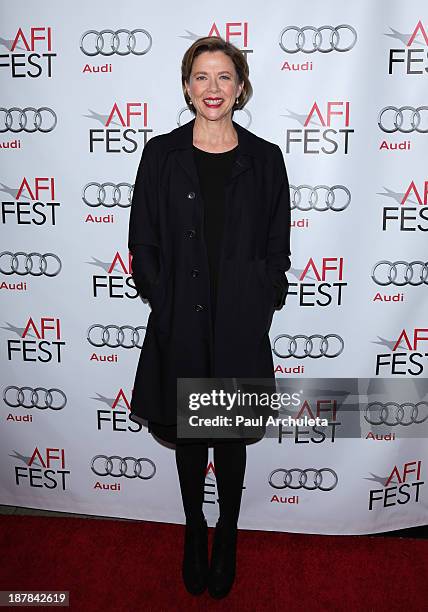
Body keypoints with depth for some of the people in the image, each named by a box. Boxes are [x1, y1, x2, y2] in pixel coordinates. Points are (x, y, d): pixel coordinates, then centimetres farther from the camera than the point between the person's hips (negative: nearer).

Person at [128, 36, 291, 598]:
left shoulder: (264, 158, 2)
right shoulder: (161, 155, 1)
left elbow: (277, 248, 3)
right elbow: (143, 243, 1)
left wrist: (259, 311, -5)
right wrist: (165, 307, -7)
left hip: (240, 327, 0)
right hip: (180, 326, 1)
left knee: (231, 437, 14)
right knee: (187, 437, 15)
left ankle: (227, 536, 39)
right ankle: (194, 532, 41)